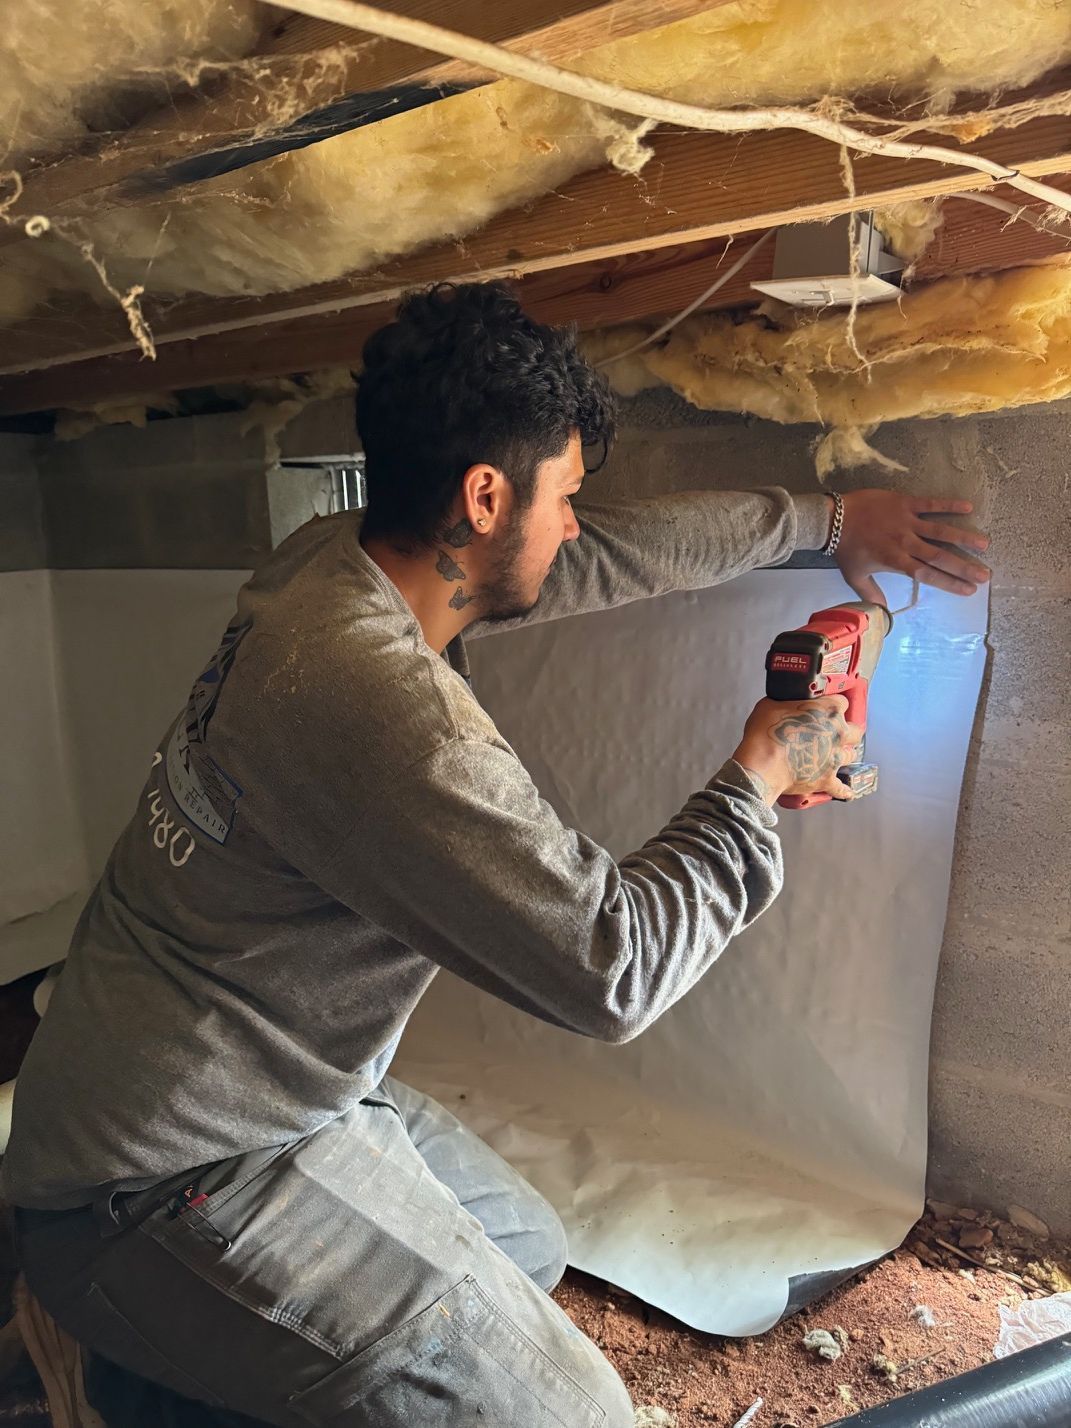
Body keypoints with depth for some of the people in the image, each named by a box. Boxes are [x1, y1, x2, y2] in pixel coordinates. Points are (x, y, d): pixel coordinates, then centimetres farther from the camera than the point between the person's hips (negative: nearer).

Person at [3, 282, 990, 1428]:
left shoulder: (330, 559, -3)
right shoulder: (380, 706, -33)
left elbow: (625, 546, 7)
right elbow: (613, 967, -26)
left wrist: (826, 516, 16)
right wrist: (757, 777, -12)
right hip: (167, 1186, -9)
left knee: (527, 1251, 20)